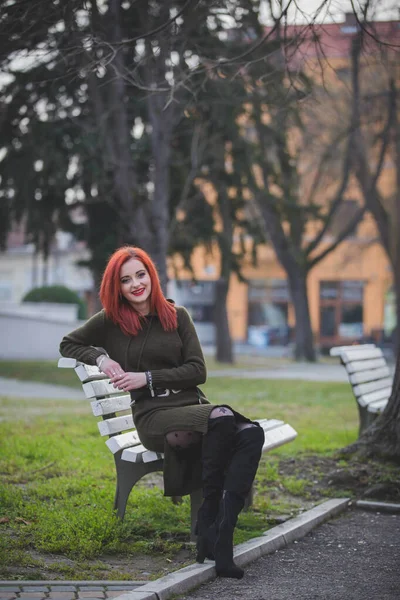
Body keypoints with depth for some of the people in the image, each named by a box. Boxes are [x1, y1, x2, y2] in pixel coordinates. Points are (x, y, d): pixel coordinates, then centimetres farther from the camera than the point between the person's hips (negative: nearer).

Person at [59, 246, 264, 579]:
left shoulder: (177, 316, 13)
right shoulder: (110, 321, 9)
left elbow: (198, 371, 6)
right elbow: (67, 345, 21)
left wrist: (147, 377, -5)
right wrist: (101, 358, 1)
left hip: (195, 407, 4)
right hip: (154, 417, -3)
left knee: (251, 433, -30)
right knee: (222, 417, -35)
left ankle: (221, 531, -35)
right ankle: (209, 520, -29)